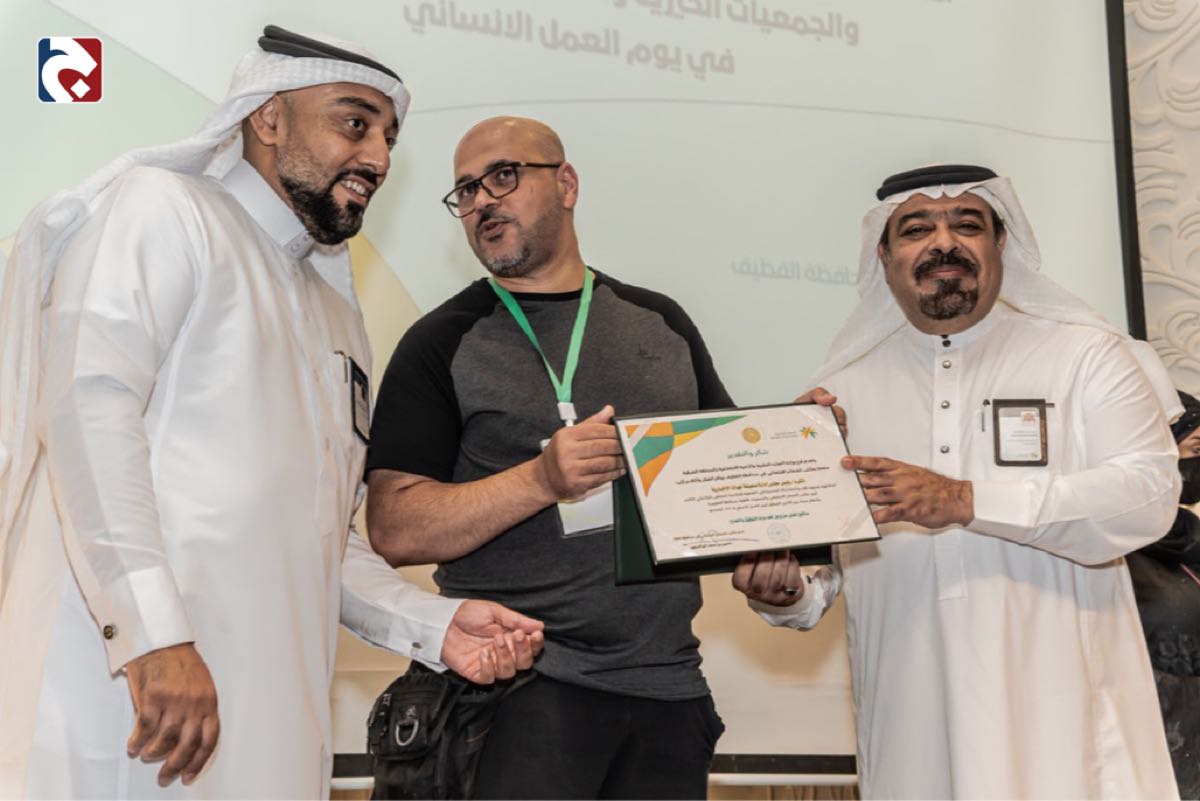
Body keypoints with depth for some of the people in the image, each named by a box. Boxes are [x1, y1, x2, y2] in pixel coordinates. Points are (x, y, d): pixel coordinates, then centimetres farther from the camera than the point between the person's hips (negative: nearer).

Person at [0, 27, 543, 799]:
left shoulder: (337, 315, 24)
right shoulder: (164, 210, 1)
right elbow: (88, 403, -15)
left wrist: (432, 623, 10)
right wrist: (152, 630, -24)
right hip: (126, 680, -7)